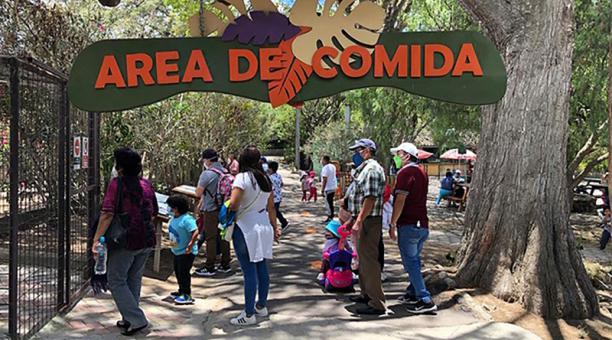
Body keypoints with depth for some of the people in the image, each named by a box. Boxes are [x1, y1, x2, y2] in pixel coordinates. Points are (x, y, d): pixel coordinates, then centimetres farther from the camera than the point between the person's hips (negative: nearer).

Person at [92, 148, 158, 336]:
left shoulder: (117, 184, -12)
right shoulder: (147, 184, 7)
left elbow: (108, 214, -20)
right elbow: (153, 214, 14)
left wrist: (97, 239, -19)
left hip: (126, 241, -6)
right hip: (147, 240, 6)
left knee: (117, 281, 6)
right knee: (134, 280, 19)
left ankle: (136, 319, 0)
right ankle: (130, 318, 27)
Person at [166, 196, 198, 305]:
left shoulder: (186, 219, -25)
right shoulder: (174, 217, 3)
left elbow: (195, 232, -31)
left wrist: (190, 245, -30)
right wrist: (172, 241, 17)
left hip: (186, 252, -10)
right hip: (177, 251, 10)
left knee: (184, 272, -4)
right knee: (177, 271, 20)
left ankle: (187, 296, 7)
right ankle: (181, 291, 36)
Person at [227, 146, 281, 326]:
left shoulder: (242, 177, -13)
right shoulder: (266, 179, 9)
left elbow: (233, 204, -22)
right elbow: (271, 207, 13)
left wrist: (230, 209, -1)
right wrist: (275, 227, 20)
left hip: (246, 228, -7)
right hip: (264, 226, 7)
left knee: (249, 272, -4)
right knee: (262, 268, 14)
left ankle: (249, 314, 2)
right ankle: (262, 306, 25)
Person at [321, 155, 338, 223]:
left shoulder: (325, 168, -17)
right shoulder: (333, 166, 10)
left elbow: (325, 180, -22)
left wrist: (322, 190, -20)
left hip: (328, 188, -9)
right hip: (334, 187, 9)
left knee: (329, 203, -4)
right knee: (330, 203, 17)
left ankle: (330, 218, -1)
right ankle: (331, 216, 25)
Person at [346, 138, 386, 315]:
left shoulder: (372, 169, -17)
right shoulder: (364, 168, 16)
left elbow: (370, 198, -24)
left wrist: (359, 221, -26)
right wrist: (354, 219, 23)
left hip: (369, 221, -11)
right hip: (362, 220, 11)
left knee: (369, 260, -8)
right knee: (363, 258, 19)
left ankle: (376, 303, -3)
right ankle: (366, 294, 32)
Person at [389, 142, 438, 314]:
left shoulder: (405, 173, -13)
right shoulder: (422, 173, 16)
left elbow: (400, 201, -18)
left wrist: (392, 224, -14)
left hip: (408, 224, -9)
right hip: (423, 224, 9)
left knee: (410, 262, -5)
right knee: (415, 260, 17)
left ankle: (425, 300, -7)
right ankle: (413, 294, 24)